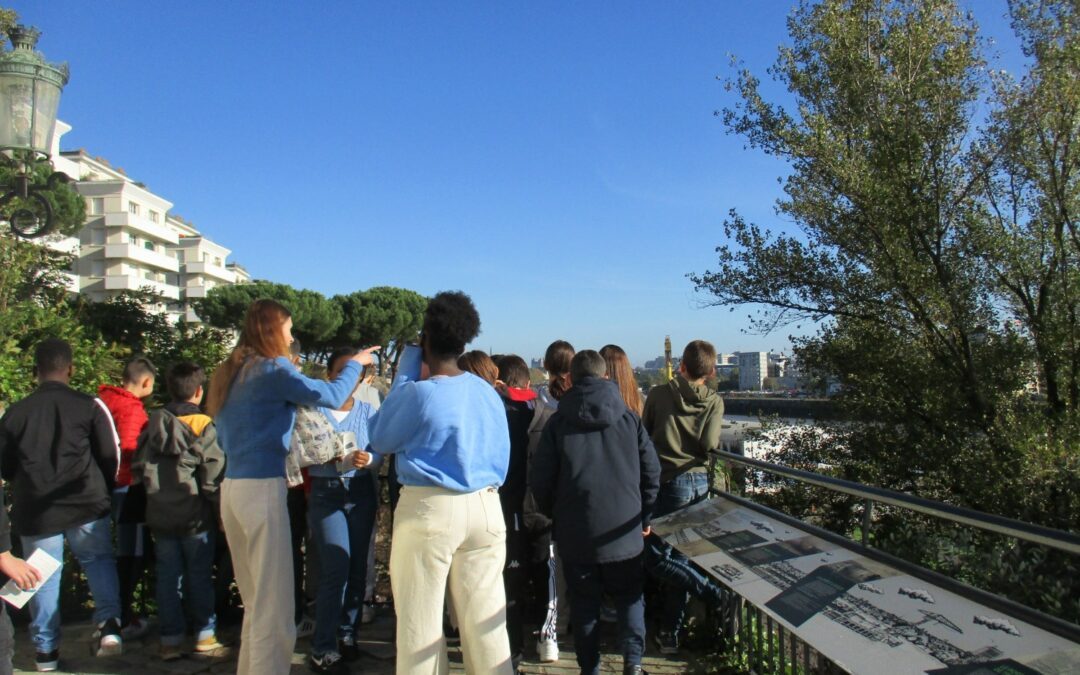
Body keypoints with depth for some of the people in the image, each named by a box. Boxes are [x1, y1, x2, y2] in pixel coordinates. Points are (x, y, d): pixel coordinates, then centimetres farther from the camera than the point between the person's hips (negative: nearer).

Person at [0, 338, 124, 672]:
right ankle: (109, 623, -3)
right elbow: (110, 456, -2)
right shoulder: (90, 406, -7)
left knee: (43, 577, 10)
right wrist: (101, 492, 15)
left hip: (34, 511, 2)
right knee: (99, 560, 14)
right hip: (85, 506, -1)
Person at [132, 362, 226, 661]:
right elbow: (213, 478, -14)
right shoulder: (203, 426, -13)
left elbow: (138, 468, 8)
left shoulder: (153, 424, 3)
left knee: (167, 577, 10)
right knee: (199, 576, 7)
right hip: (195, 516, -4)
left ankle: (171, 639, 14)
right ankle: (204, 635, 14)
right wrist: (221, 512, -5)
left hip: (160, 515, 4)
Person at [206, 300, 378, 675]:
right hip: (263, 487, -9)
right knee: (274, 604, -3)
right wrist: (355, 364, 5)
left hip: (232, 486, 9)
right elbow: (331, 396, -11)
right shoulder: (273, 369, -9)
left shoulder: (230, 373, 16)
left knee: (255, 600, 17)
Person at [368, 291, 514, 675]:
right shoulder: (488, 392, 5)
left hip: (430, 508, -5)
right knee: (485, 615, 12)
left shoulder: (416, 393, -11)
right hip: (485, 507, 5)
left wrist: (402, 377, 7)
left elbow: (380, 441, 4)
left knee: (421, 619, 6)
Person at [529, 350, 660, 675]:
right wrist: (644, 516, 15)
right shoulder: (629, 419, -1)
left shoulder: (558, 422, -5)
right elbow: (652, 471, 3)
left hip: (576, 533, -1)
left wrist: (555, 514, 13)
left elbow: (540, 480, -4)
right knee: (630, 597, 15)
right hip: (624, 531, 1)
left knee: (584, 602, 11)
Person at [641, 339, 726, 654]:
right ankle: (670, 633, 18)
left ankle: (716, 595, -2)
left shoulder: (658, 394, -3)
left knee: (656, 557, 4)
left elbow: (643, 436, 4)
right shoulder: (715, 402, 1)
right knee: (679, 556, 12)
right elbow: (710, 445, -9)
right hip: (700, 483, 4)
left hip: (670, 483, -4)